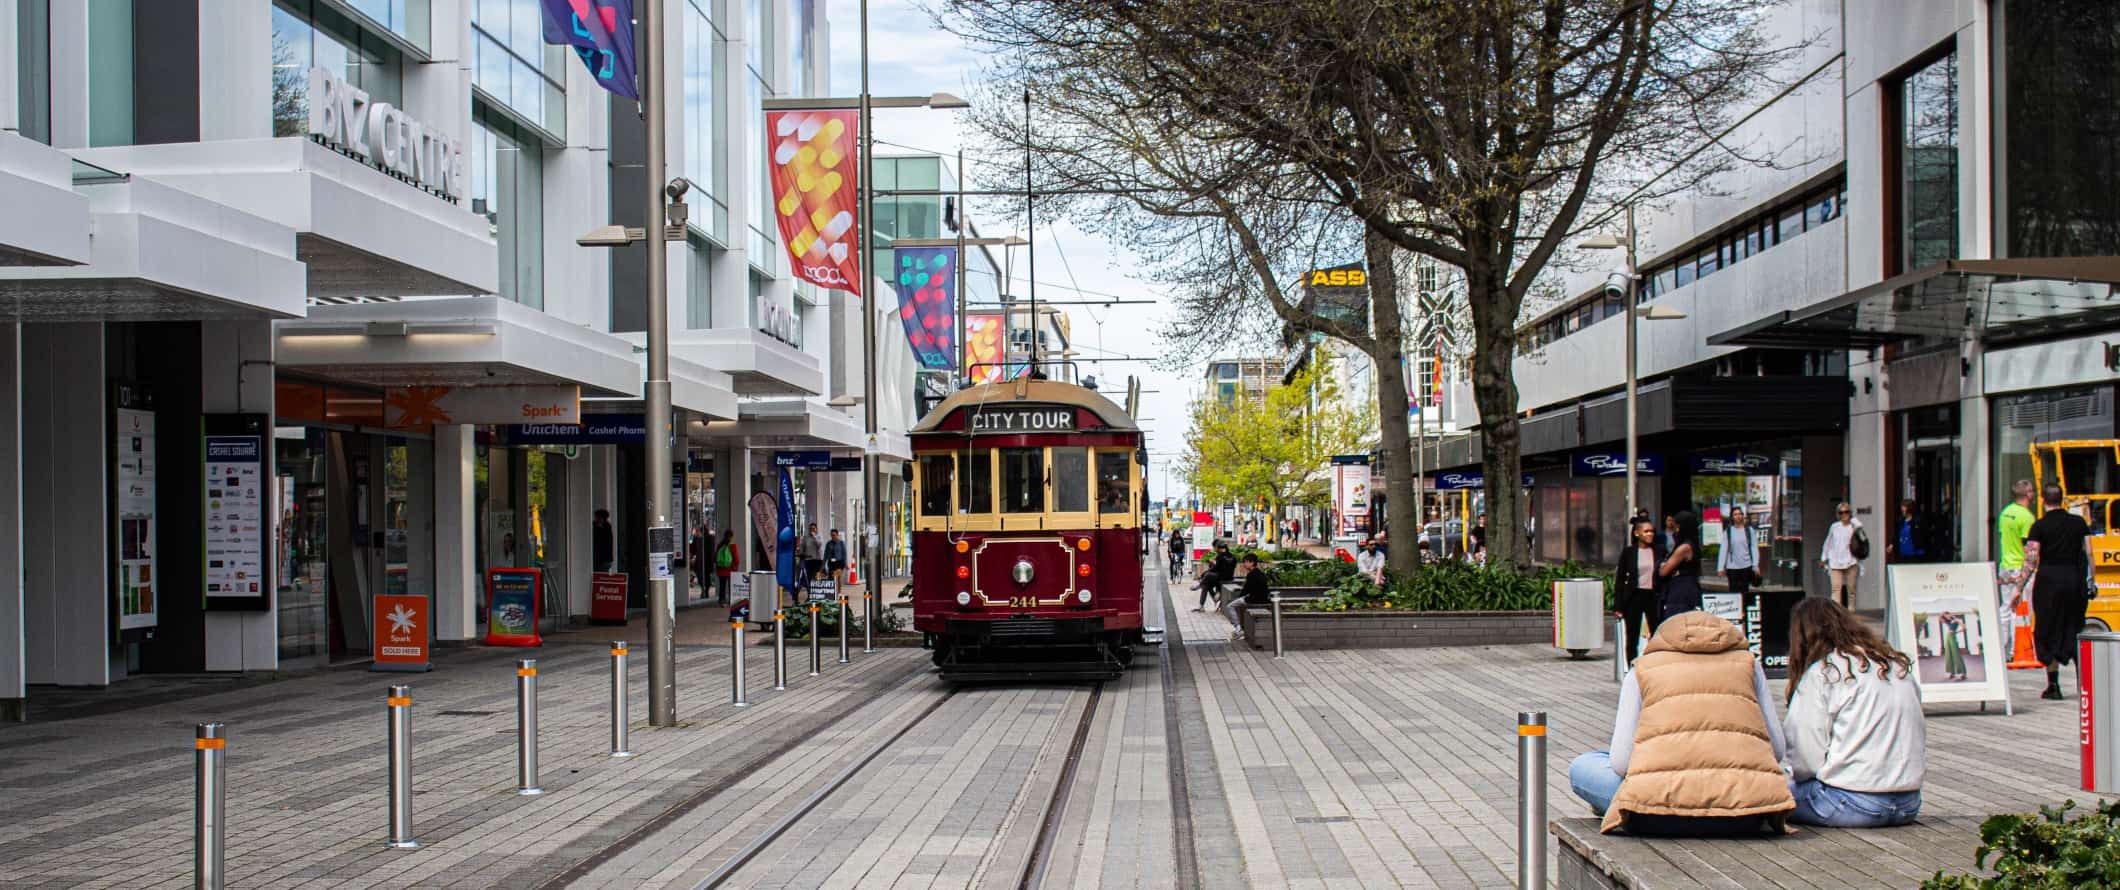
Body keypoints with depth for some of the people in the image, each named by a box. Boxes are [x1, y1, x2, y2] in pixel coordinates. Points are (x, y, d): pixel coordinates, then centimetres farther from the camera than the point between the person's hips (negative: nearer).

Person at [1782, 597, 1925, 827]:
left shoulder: (1820, 673, -6)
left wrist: (1794, 774, 11)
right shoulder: (1898, 664, 13)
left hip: (1855, 803, -7)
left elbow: (1806, 756, -9)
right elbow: (1920, 741, 12)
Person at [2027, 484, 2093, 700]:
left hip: (2049, 579, -3)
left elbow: (2031, 561, -11)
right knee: (2074, 630, 13)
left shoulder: (2039, 526, -5)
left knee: (2048, 632, 5)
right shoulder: (2079, 523, 5)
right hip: (2075, 578, 3)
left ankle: (2053, 685, 3)